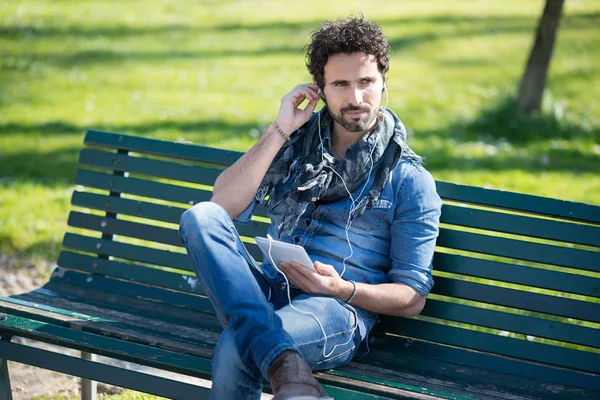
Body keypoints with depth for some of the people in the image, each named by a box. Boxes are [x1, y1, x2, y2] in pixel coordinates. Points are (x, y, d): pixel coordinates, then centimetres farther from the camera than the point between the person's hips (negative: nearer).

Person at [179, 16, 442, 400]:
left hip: (339, 310, -6)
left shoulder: (409, 179, 5)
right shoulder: (295, 143, 16)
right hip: (265, 294, 7)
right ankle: (285, 364, -42)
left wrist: (342, 289, -16)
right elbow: (223, 207, 0)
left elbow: (412, 298, 3)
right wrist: (279, 130, -3)